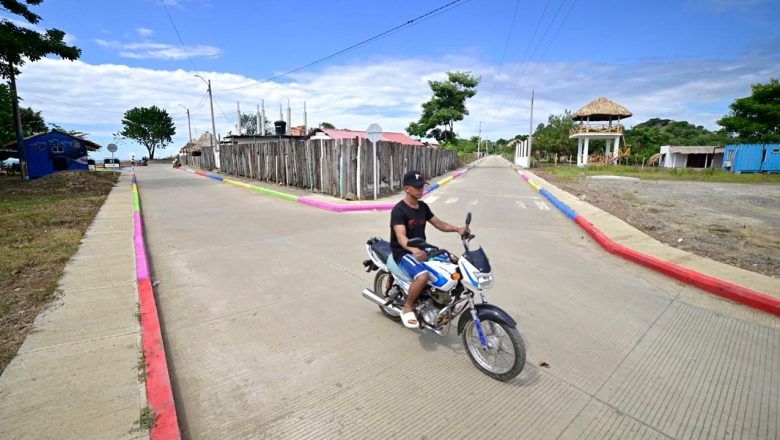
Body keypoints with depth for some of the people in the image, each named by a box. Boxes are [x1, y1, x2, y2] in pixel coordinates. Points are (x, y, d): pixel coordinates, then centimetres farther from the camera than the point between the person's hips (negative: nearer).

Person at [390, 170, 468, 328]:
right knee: (422, 276, -34)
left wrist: (457, 229, -7)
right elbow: (401, 236, -30)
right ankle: (407, 309, -10)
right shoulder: (399, 210, -17)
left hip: (421, 249, 8)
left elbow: (439, 223, 12)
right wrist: (413, 249, -51)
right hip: (404, 252, -8)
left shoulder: (423, 206, 9)